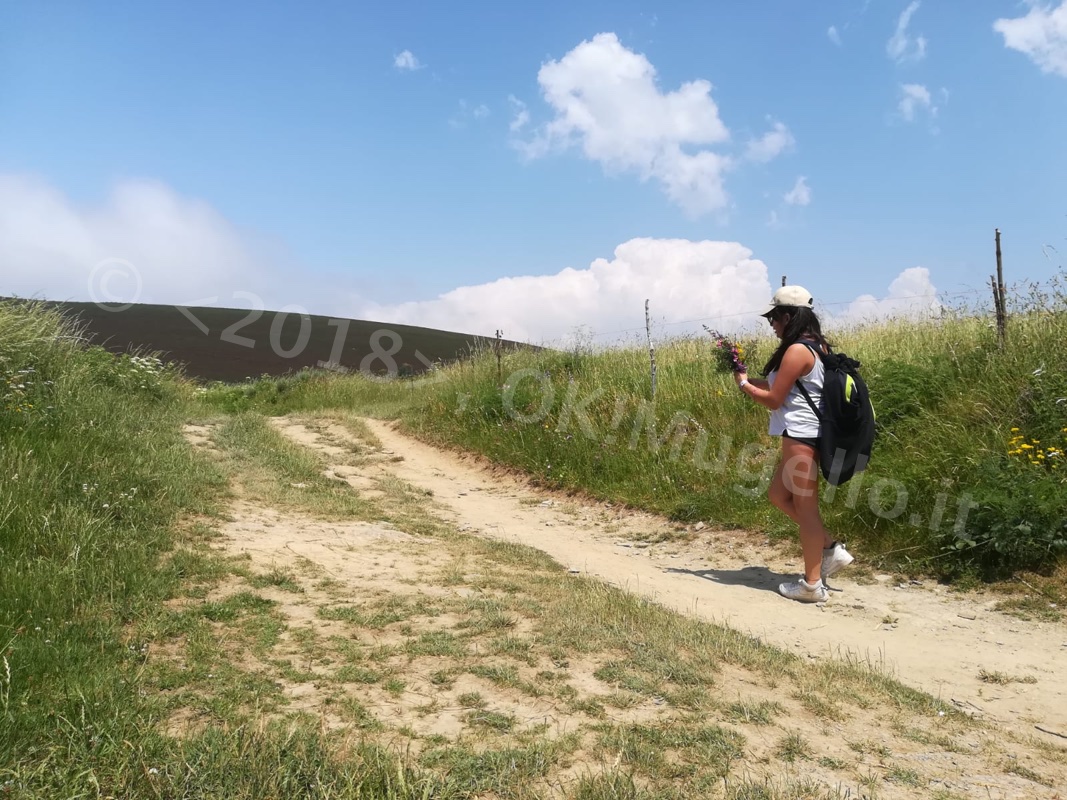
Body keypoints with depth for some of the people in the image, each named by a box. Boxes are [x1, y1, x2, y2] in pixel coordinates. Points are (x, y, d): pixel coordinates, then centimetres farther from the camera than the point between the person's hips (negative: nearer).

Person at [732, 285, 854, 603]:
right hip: (805, 433, 10)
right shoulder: (815, 346, 13)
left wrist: (744, 384, 1)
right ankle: (831, 549, 20)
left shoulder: (797, 350, -17)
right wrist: (749, 378, 11)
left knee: (804, 506, -2)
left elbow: (774, 399, -14)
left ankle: (812, 584, 8)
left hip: (801, 435, -10)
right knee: (779, 495, 18)